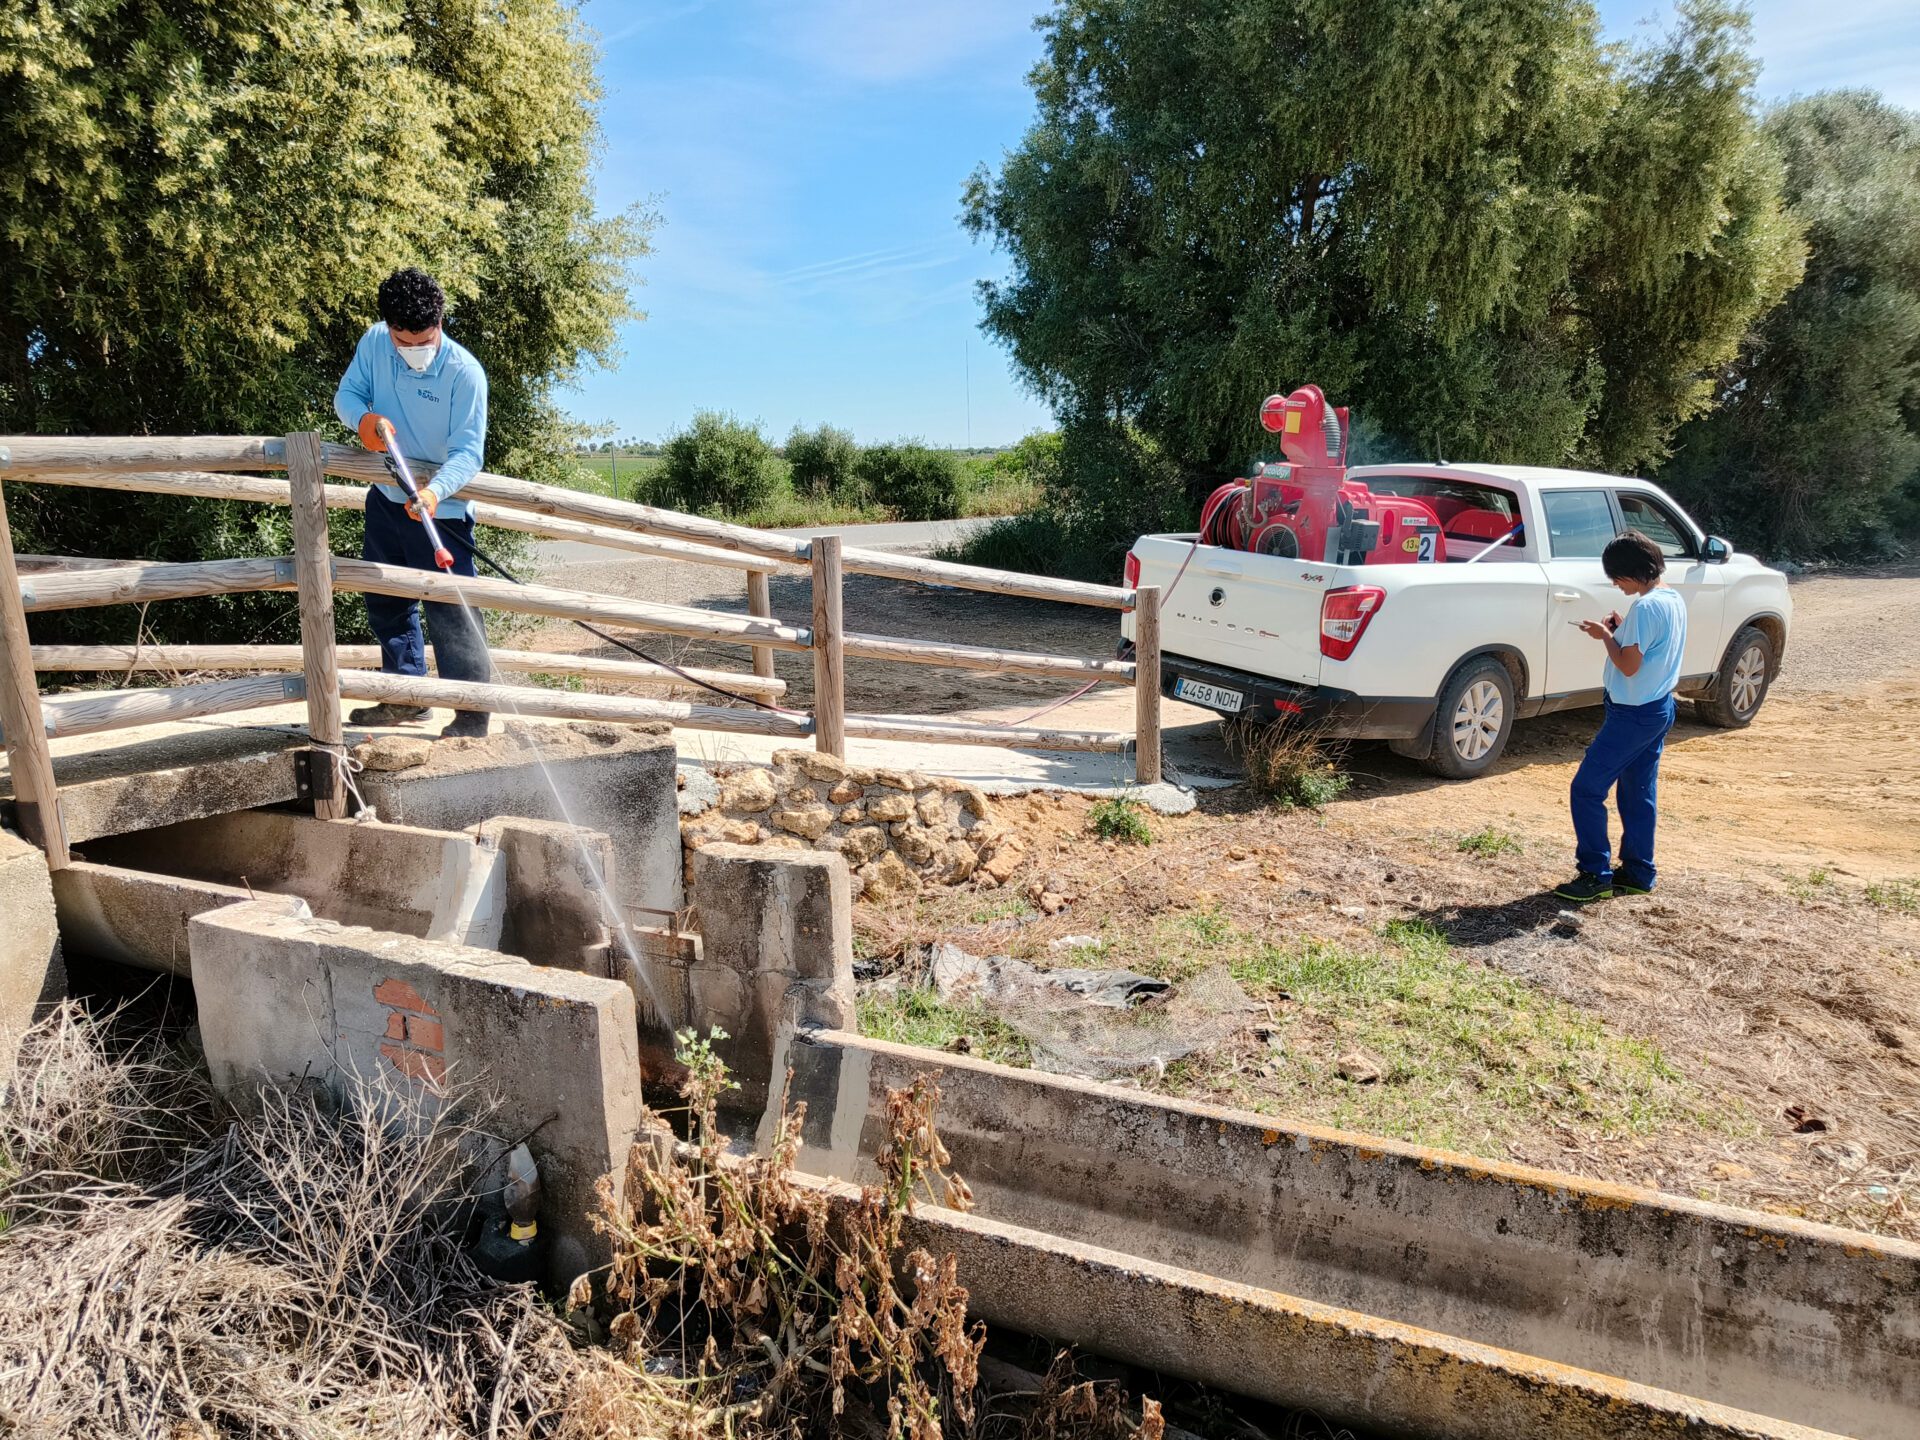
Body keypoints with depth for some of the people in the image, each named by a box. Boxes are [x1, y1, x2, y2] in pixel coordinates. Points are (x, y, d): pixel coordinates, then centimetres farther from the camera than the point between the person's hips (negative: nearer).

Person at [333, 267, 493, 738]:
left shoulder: (464, 372, -21)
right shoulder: (373, 343, -7)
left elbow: (468, 450, -24)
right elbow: (347, 394, 1)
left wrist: (435, 491, -41)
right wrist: (363, 418, -23)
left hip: (442, 509, -7)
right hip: (387, 497, 7)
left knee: (449, 609, -10)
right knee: (385, 600, 16)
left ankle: (472, 712, -1)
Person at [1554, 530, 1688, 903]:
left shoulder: (1646, 607, -22)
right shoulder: (1675, 600, 9)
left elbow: (1629, 665, -22)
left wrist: (1605, 635, -8)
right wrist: (1623, 630, 7)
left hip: (1633, 714, -10)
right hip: (1660, 708, 10)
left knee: (1587, 789, -4)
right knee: (1639, 793, 15)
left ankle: (1596, 875, 0)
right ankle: (1637, 873, 22)